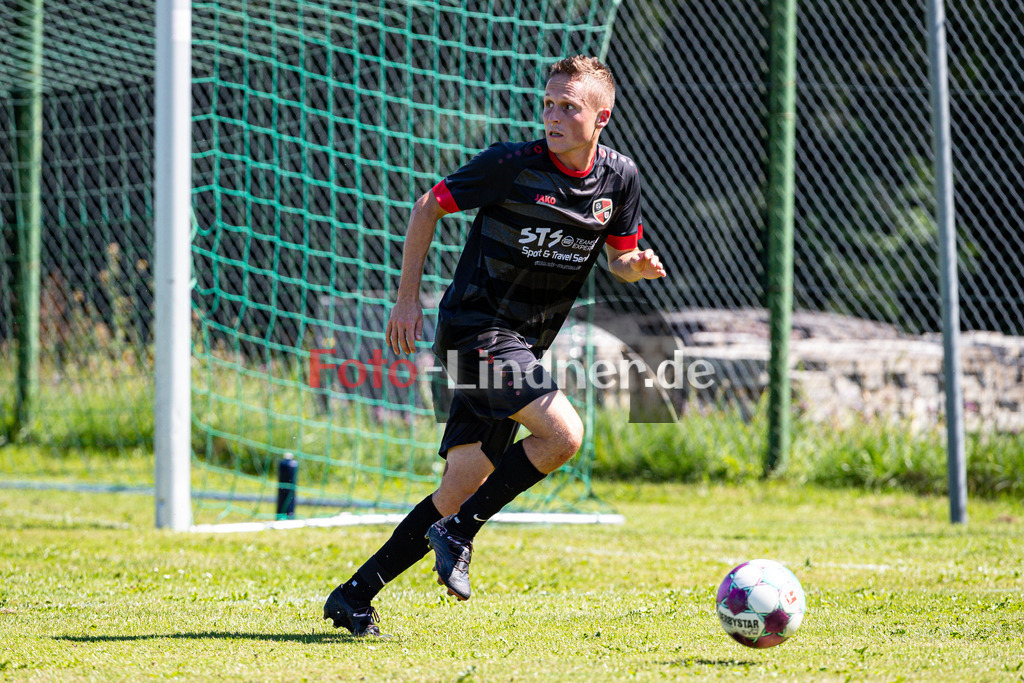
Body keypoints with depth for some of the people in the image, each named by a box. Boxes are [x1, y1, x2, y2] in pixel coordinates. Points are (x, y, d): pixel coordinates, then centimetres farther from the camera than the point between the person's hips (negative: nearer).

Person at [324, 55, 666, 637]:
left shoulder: (620, 178, 3)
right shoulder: (512, 165, -13)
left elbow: (621, 259, 16)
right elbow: (430, 206, -2)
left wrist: (637, 266, -9)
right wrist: (408, 299, -3)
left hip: (522, 347, 6)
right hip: (474, 329, -6)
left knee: (462, 491, 4)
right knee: (563, 434, -26)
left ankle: (354, 597, 12)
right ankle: (458, 535, -12)